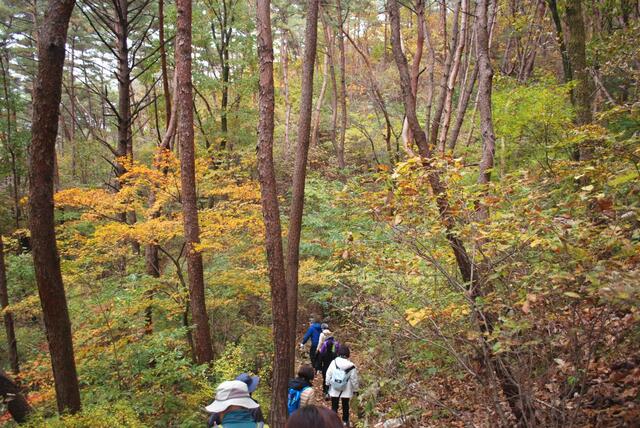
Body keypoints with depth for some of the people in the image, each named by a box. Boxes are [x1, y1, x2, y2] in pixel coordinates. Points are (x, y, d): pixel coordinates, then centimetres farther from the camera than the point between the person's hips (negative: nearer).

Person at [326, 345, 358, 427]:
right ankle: (345, 421, 32)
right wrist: (355, 390, 5)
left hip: (334, 390, 0)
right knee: (345, 406, 19)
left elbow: (328, 375, -6)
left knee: (334, 406, 14)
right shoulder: (351, 367, -17)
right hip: (346, 391, 0)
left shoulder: (334, 362, -14)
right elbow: (354, 380, -9)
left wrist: (327, 384, 8)